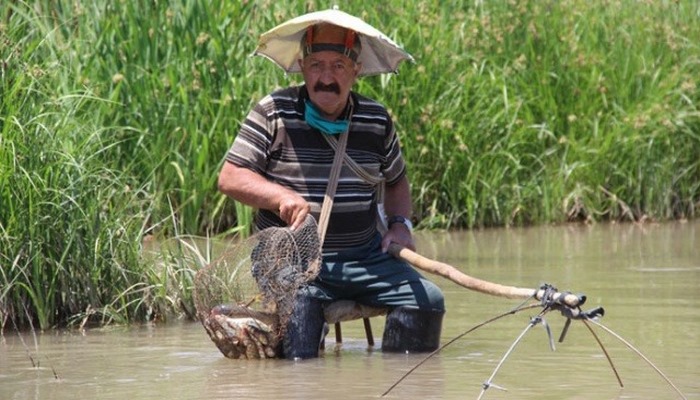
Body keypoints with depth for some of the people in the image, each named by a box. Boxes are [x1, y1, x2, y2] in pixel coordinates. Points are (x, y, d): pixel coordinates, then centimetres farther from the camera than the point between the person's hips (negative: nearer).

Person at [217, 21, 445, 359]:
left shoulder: (376, 120, 9)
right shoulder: (274, 113, -3)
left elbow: (396, 179, 26)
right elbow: (229, 178, -5)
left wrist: (400, 223, 7)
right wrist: (281, 196, -20)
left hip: (364, 258, 4)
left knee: (428, 300, -14)